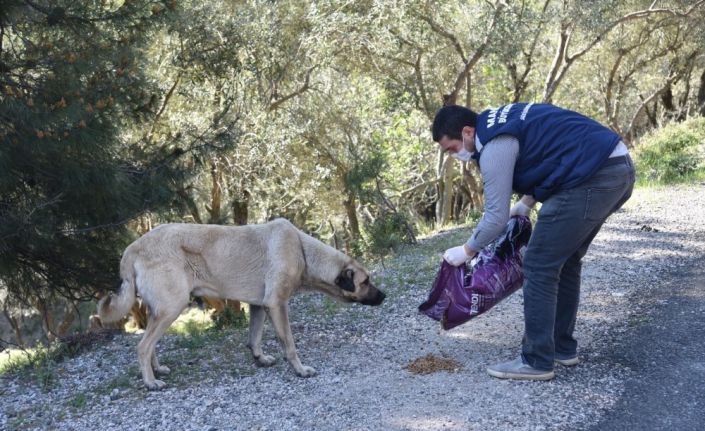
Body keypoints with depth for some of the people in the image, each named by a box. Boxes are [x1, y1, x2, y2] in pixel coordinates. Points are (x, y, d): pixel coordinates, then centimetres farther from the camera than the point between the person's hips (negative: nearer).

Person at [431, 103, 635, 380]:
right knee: (564, 260, 19)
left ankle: (537, 362, 3)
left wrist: (466, 251, 5)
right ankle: (562, 348, 27)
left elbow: (496, 216, -9)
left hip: (594, 178, -10)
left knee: (539, 266, -3)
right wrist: (526, 203, 25)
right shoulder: (499, 121, 18)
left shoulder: (494, 147, -11)